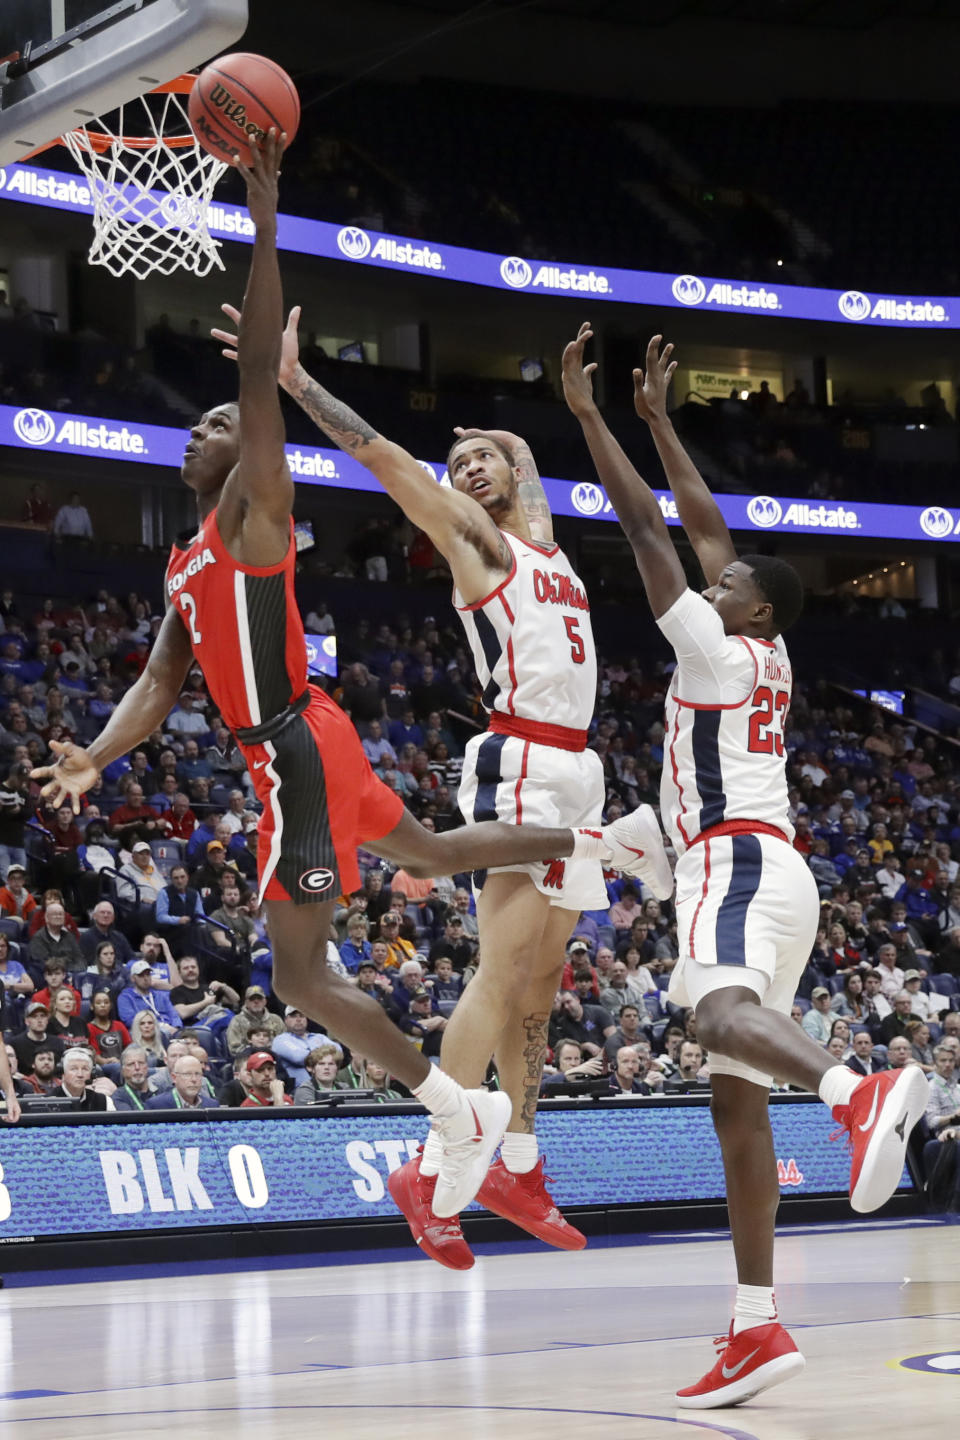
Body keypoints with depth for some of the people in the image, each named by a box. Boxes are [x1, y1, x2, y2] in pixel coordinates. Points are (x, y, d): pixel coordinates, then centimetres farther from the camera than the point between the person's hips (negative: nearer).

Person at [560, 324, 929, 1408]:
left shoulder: (719, 649, 0)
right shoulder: (766, 661, 21)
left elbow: (645, 526, -2)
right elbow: (701, 523, 30)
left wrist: (588, 416, 2)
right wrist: (656, 418, 35)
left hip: (738, 863, -9)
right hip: (762, 870, 9)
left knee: (721, 1005, -37)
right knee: (735, 1095, 3)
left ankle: (861, 1092, -64)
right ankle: (758, 1330, -2)